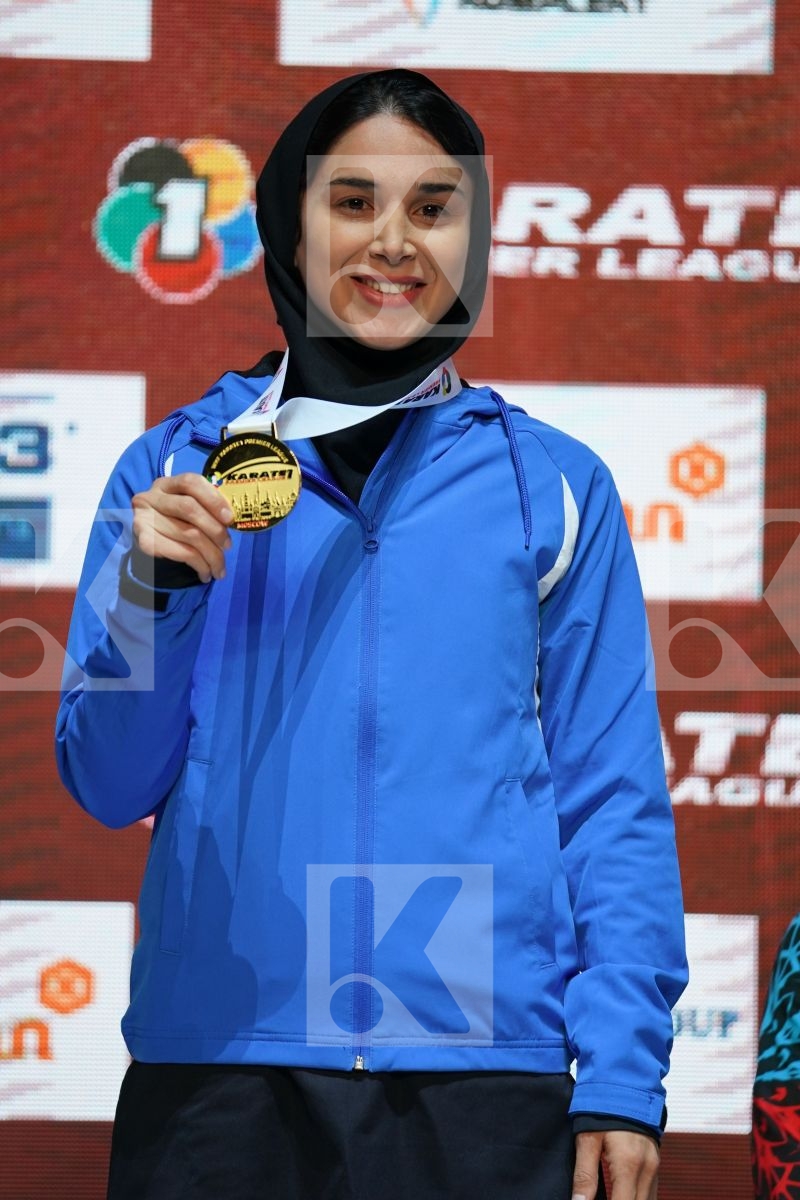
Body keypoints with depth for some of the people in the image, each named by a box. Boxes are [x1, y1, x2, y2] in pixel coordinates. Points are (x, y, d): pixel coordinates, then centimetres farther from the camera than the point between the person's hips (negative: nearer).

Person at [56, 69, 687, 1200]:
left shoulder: (554, 483, 6)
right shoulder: (173, 470, 7)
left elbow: (614, 800, 5)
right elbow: (110, 787, 6)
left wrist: (622, 1082, -4)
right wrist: (155, 594, -11)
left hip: (483, 1064, 0)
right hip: (217, 1061, 0)